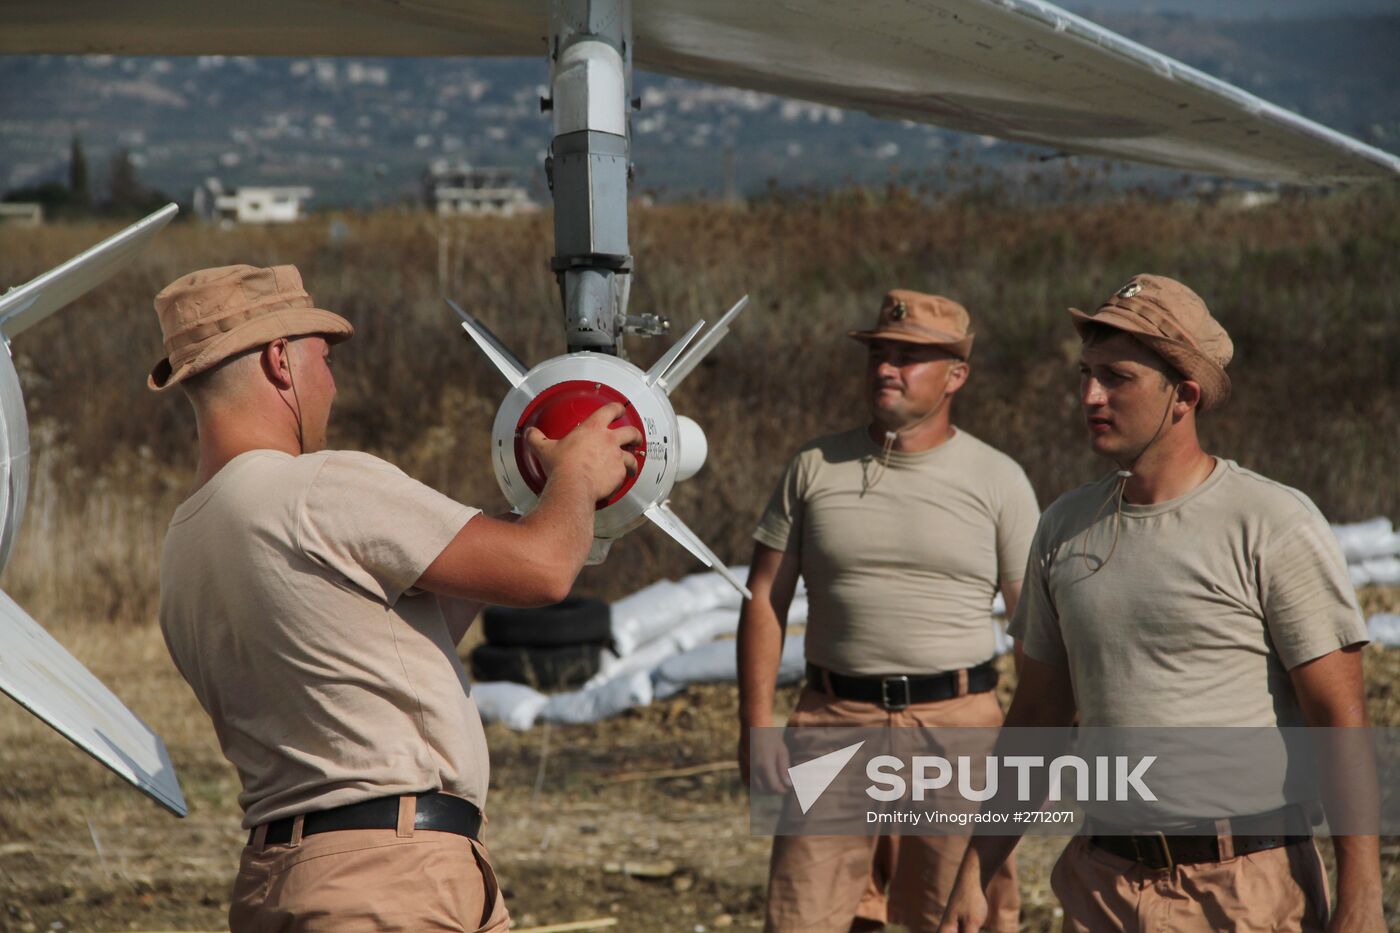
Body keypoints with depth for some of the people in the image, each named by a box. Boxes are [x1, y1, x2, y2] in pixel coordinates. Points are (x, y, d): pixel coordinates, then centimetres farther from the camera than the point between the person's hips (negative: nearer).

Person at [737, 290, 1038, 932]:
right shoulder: (814, 469, 7)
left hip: (957, 725, -1)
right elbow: (765, 602, 8)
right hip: (835, 722, 1)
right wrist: (755, 728, -1)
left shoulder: (997, 481, 3)